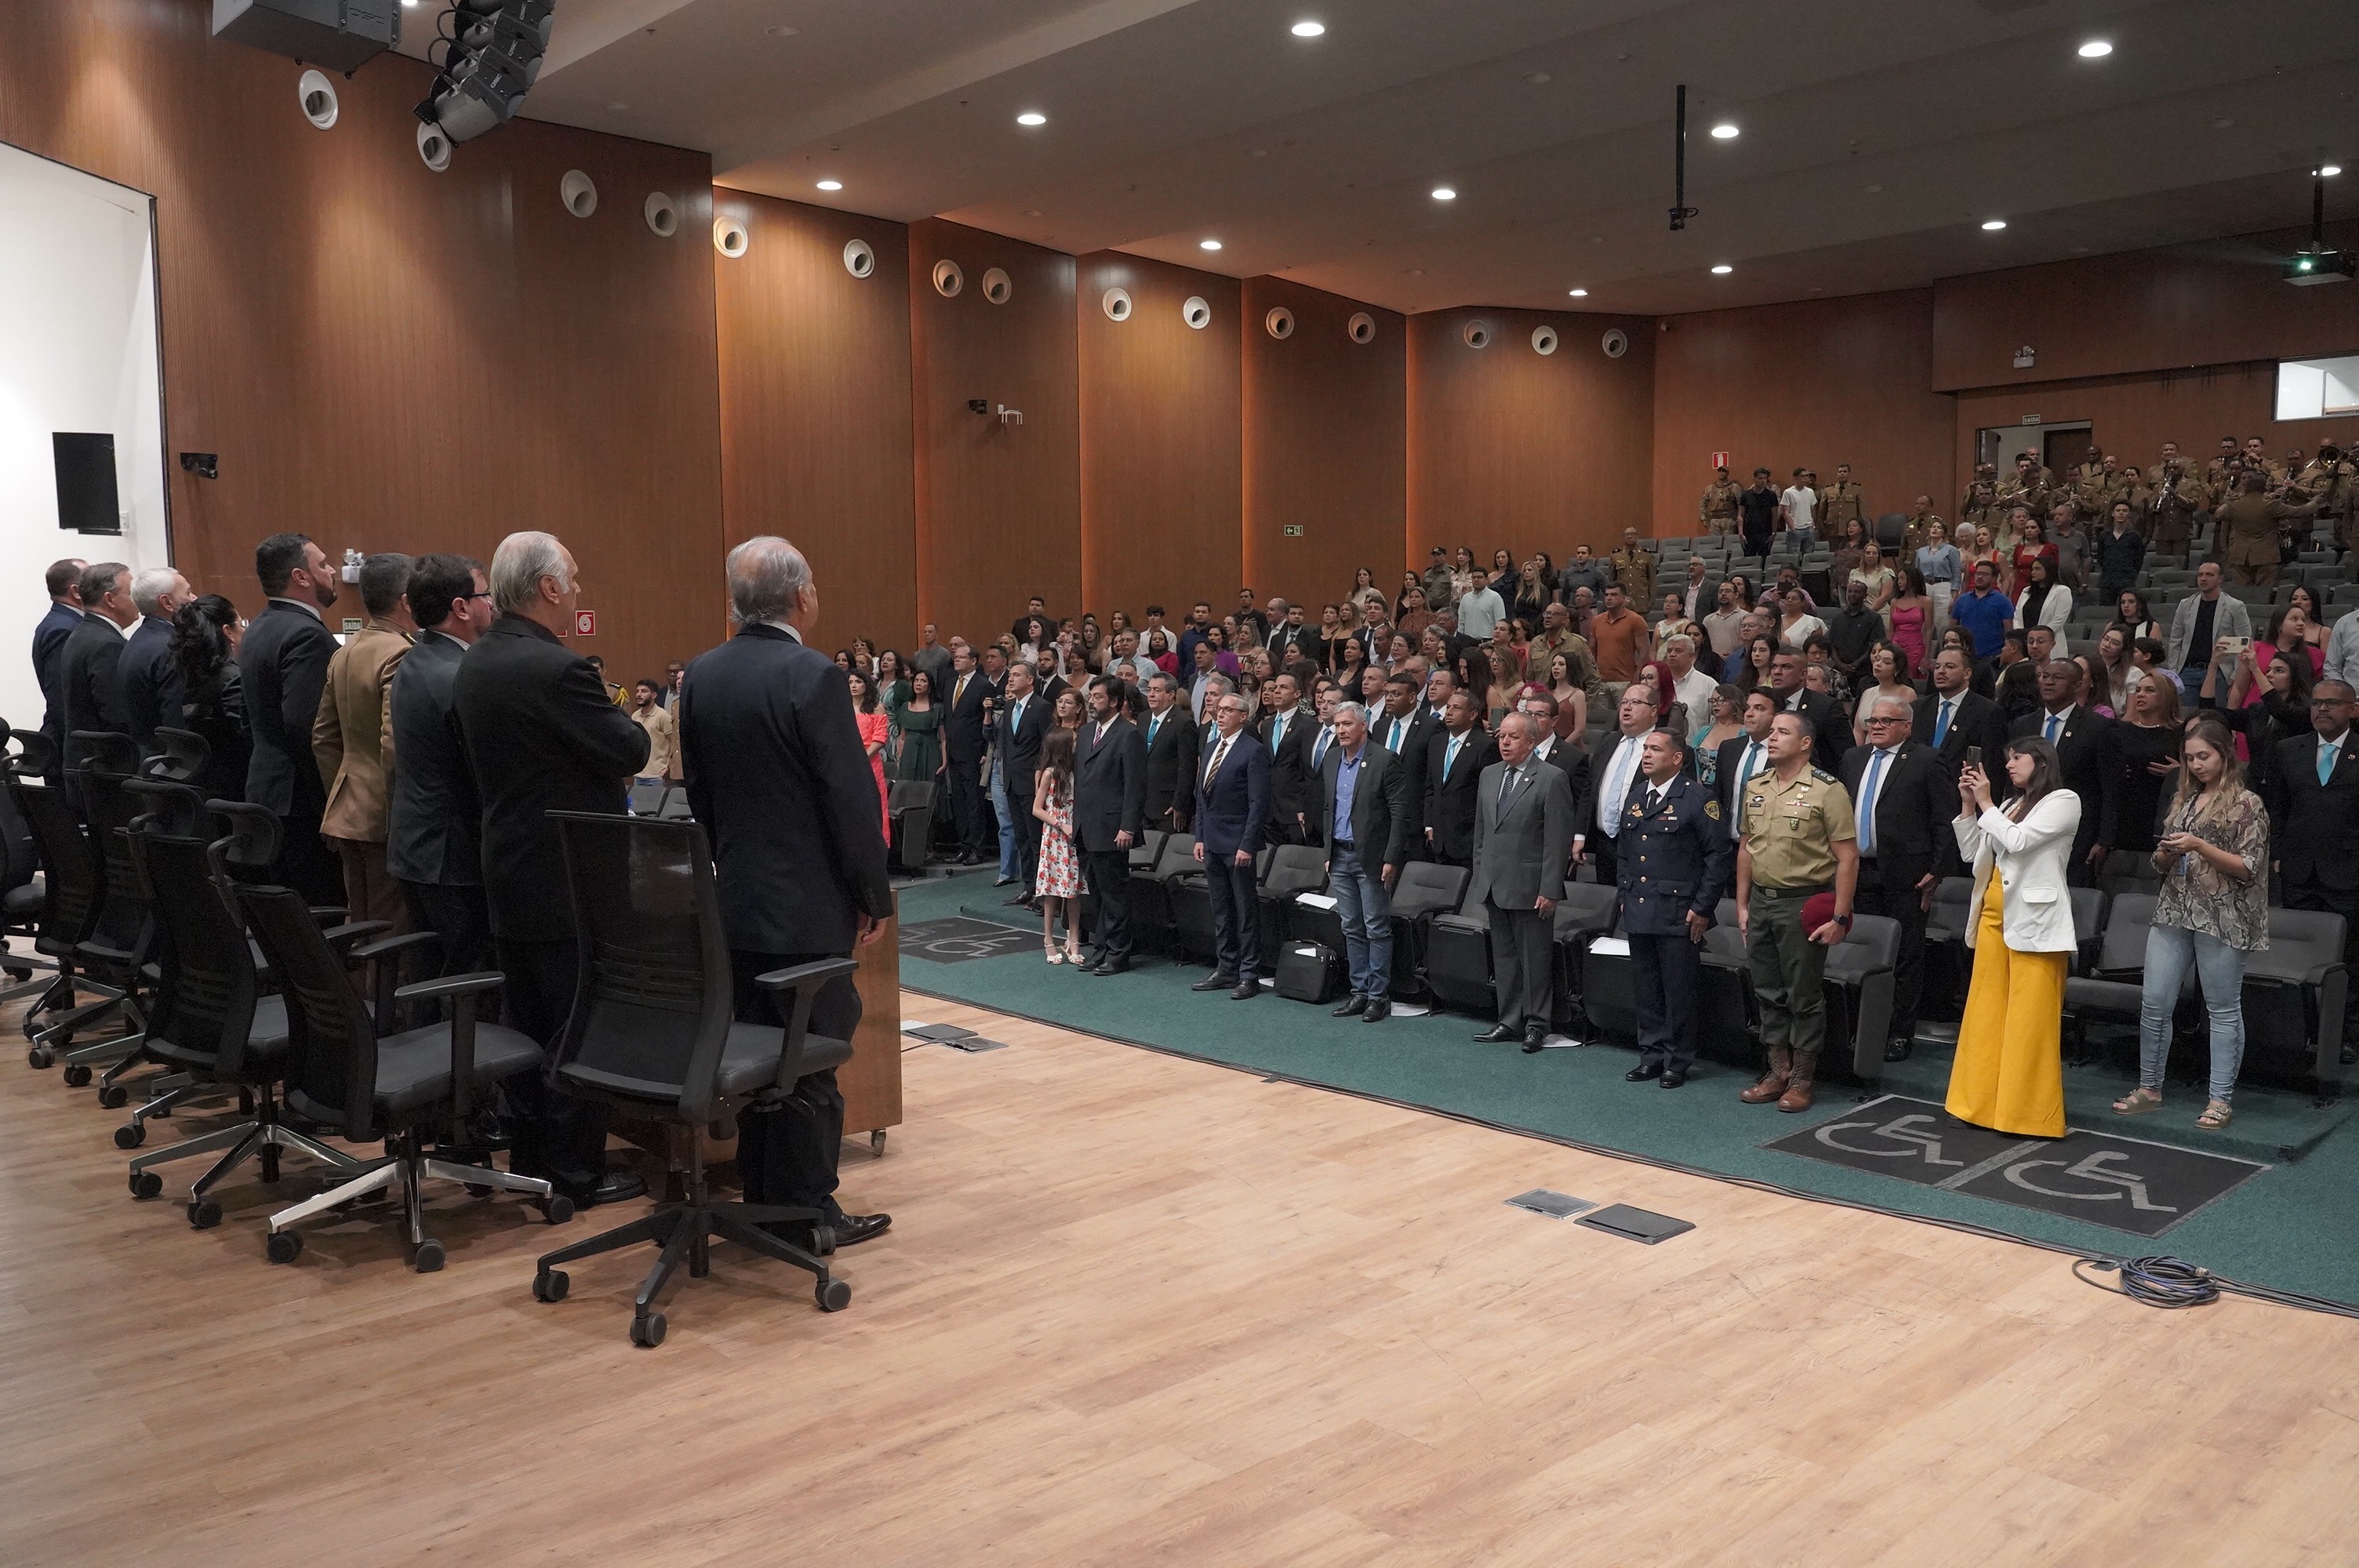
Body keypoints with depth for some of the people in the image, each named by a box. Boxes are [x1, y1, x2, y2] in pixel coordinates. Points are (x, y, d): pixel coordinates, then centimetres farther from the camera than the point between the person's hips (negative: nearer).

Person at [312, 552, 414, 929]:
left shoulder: (343, 654, 11)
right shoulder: (400, 655, -17)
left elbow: (323, 737, 17)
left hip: (348, 811, 9)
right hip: (384, 819, -9)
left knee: (362, 930, 16)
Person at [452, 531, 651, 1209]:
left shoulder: (475, 664, 6)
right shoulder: (558, 670, -22)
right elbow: (631, 752, -16)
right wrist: (630, 721, 5)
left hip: (508, 872, 9)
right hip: (569, 880, -9)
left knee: (528, 1024, 16)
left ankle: (529, 1153, 25)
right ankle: (578, 1170, 8)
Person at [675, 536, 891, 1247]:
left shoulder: (701, 675, 4)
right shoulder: (812, 677, -17)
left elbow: (698, 790, 12)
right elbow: (852, 798, -16)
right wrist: (874, 895, -6)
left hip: (736, 897, 7)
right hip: (808, 906, -7)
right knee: (810, 1062, 2)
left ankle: (761, 1197, 25)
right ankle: (806, 1211, 11)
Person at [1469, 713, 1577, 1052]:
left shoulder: (1552, 779, -9)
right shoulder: (1489, 775, 12)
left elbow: (1559, 840, -12)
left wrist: (1549, 890, -15)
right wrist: (1480, 875, 13)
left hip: (1530, 888, -6)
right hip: (1494, 885, 6)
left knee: (1535, 959, 1)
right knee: (1503, 958, 13)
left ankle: (1535, 1024, 12)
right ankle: (1509, 1021, 21)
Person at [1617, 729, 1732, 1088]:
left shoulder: (1698, 797, -8)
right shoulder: (1636, 796, 13)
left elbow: (1719, 856, -9)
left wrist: (1702, 908, -10)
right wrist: (1623, 895, 15)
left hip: (1678, 916, -6)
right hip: (1638, 912, 6)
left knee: (1679, 993, 1)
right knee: (1646, 991, 12)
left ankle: (1678, 1062, 12)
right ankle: (1652, 1055, 22)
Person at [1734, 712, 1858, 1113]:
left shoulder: (1827, 790, -9)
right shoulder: (1755, 787, 10)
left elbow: (1847, 857, -10)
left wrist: (1840, 917, -13)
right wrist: (1742, 905, 14)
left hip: (1804, 903, -6)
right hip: (1760, 900, 6)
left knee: (1804, 995, 2)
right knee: (1768, 993, 12)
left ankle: (1801, 1080, 13)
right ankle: (1778, 1072, 23)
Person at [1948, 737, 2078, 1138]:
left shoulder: (2063, 801, -2)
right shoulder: (2009, 805, 19)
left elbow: (2018, 841, -15)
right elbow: (1970, 854, 15)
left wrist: (1985, 803, -6)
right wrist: (1968, 805, 6)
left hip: (2033, 924, -7)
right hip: (1993, 917, 7)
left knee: (2029, 1020, -6)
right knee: (1986, 1013, 8)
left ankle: (2030, 1113, 0)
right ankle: (1984, 1104, 14)